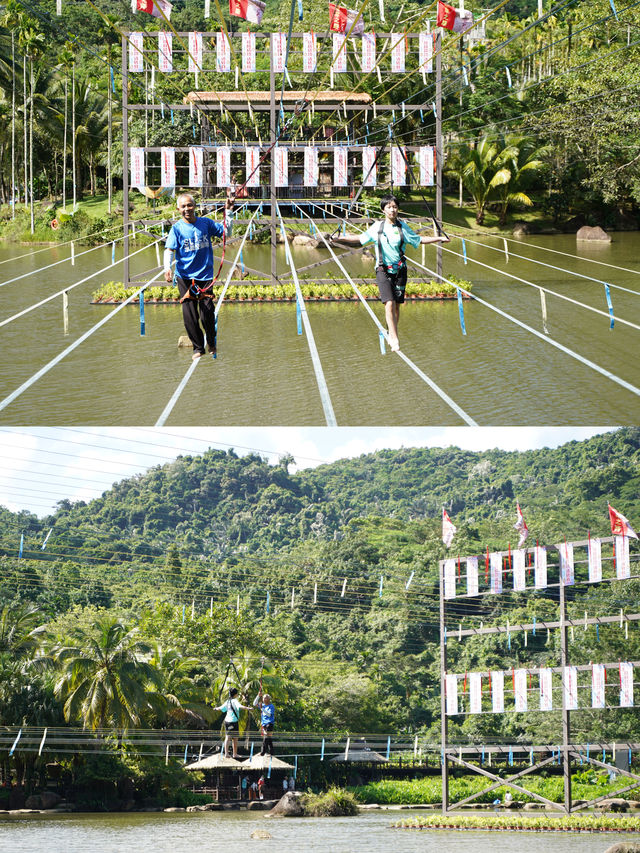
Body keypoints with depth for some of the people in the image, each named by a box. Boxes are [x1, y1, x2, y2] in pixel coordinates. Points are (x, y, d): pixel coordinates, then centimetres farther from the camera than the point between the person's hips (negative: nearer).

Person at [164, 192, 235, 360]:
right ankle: (198, 347, 17)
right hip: (184, 277, -1)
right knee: (189, 315, -1)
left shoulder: (206, 223, 4)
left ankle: (211, 343, 22)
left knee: (207, 313, -5)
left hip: (205, 275, 1)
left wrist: (228, 211, -2)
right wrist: (167, 268, -28)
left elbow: (226, 232, 9)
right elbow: (169, 250, -10)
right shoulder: (177, 228, -2)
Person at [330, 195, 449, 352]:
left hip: (399, 269, 2)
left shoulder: (402, 227, 5)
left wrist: (439, 238, 14)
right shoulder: (377, 227, 3)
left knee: (397, 305, 6)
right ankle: (394, 339, -19)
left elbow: (419, 239, 16)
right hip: (383, 270, -2)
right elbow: (360, 238, 13)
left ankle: (391, 335, 23)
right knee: (389, 304, -16)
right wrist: (340, 238, 8)